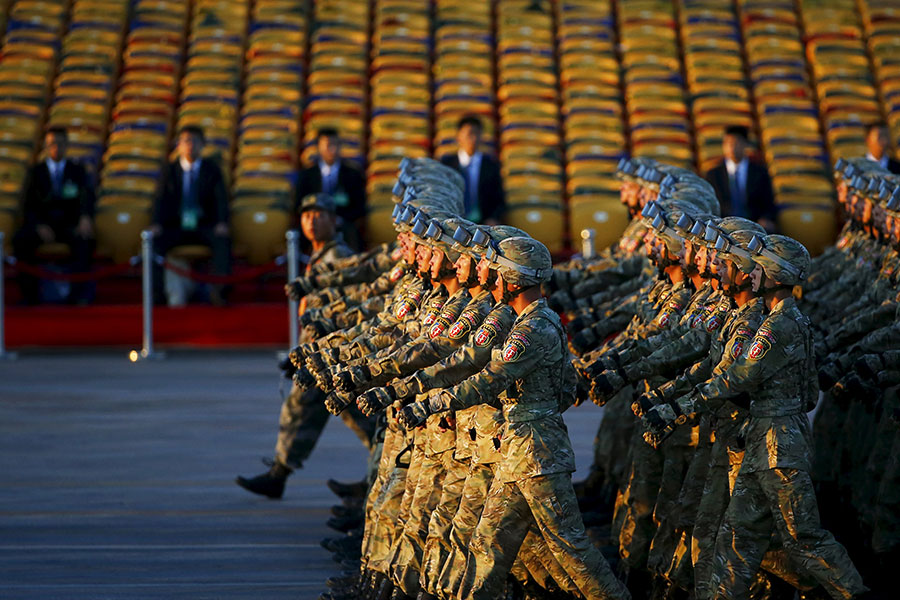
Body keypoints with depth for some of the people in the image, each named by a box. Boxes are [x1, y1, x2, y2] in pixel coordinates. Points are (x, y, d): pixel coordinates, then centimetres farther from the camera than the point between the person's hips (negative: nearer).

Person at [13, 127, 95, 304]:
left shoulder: (77, 171, 12)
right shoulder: (36, 172, 12)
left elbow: (87, 195, -5)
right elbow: (28, 205, 4)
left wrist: (86, 217, -29)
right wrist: (39, 226, -17)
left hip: (69, 224, -1)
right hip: (42, 223, 1)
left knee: (84, 240, -36)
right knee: (20, 240, -32)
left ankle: (79, 294, -36)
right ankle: (30, 295, -27)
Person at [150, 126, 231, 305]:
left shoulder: (212, 170, 9)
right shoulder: (171, 171, 10)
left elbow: (221, 198, -2)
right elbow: (163, 199, 0)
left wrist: (222, 223, -22)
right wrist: (157, 223, -19)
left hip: (205, 225, -1)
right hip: (176, 226, 1)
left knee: (223, 240, -33)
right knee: (155, 240, -29)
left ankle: (219, 290, -39)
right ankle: (156, 290, -29)